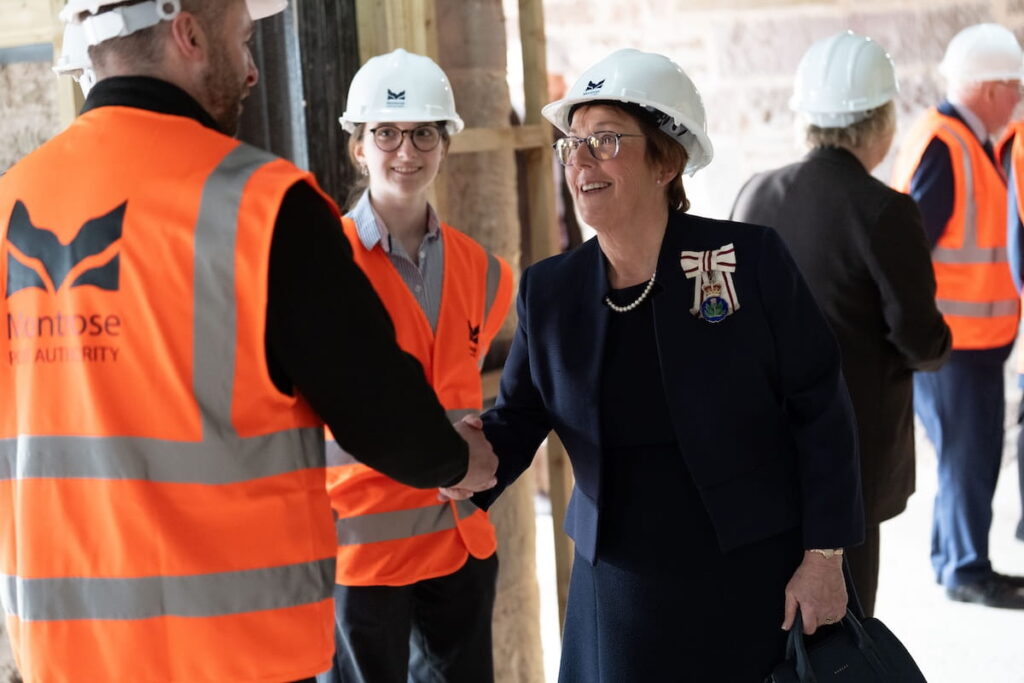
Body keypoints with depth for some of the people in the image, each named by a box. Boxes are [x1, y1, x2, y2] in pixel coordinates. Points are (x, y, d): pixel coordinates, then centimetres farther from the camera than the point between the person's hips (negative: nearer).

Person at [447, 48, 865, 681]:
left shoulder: (753, 260, -10)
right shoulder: (548, 290, 0)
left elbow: (820, 412, -6)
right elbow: (520, 415, 7)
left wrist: (823, 559, -7)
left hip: (757, 584, -3)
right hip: (620, 592, 3)